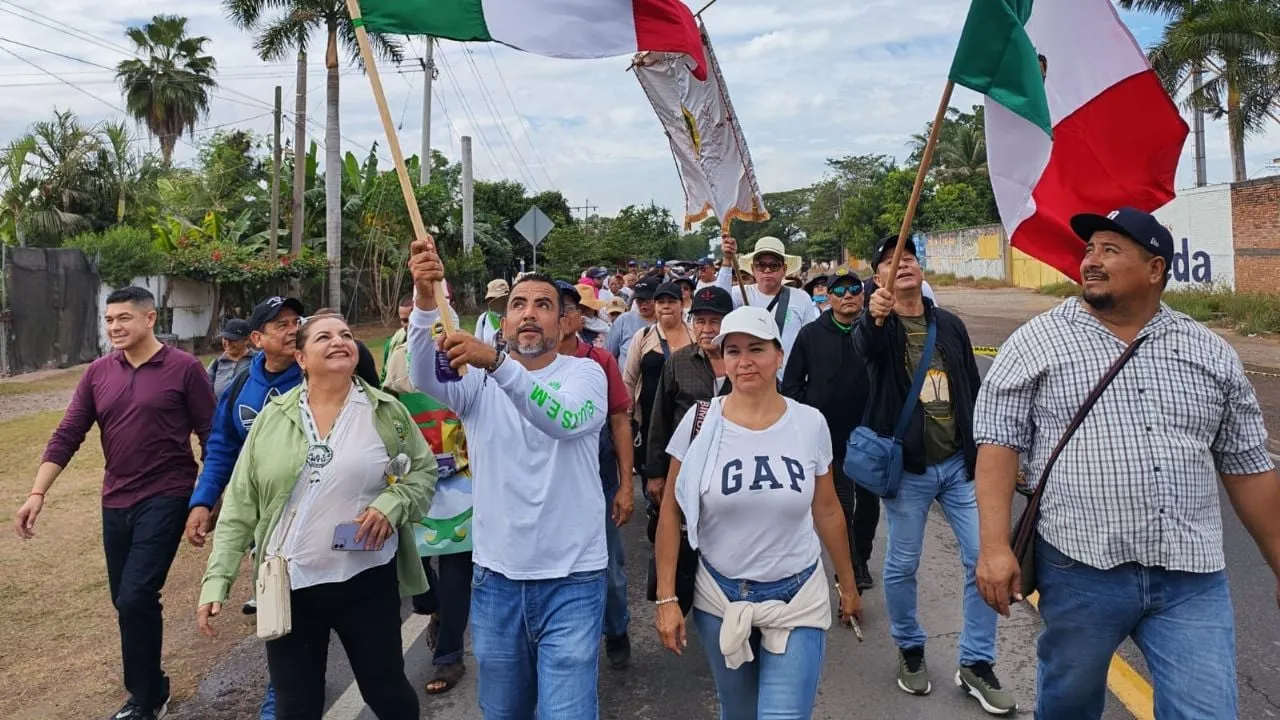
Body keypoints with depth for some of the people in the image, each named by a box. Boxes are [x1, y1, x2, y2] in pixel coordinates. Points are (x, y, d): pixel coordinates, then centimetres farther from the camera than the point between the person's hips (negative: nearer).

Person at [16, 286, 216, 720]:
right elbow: (67, 436, 5)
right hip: (115, 503, 6)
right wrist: (37, 493, -4)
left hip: (165, 499, -5)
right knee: (127, 601, 14)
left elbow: (212, 437, -7)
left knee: (136, 597, -11)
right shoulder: (98, 373, 5)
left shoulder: (184, 368, -9)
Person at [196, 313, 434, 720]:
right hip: (289, 585, 1)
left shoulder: (386, 412, -2)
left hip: (367, 580, -1)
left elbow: (424, 470, 5)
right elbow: (240, 504, 1)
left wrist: (392, 505, -14)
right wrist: (217, 579, -4)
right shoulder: (273, 417, 0)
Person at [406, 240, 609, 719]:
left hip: (570, 578, -3)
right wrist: (427, 299, -35)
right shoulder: (478, 378, 3)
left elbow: (565, 420, -28)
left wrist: (495, 362, -41)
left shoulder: (584, 372, -5)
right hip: (495, 576, 3)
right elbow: (426, 378, -19)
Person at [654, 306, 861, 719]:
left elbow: (827, 510, 6)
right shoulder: (700, 422, -10)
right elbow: (671, 512, -4)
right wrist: (666, 598, -6)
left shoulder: (810, 424, -6)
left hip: (798, 598, 0)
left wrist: (848, 585, 14)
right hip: (719, 596, 0)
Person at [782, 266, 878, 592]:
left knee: (869, 503, 16)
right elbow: (790, 383, 4)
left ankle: (861, 560, 38)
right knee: (841, 508, 0)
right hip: (828, 438, -1)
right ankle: (851, 576, 13)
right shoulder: (811, 334, -1)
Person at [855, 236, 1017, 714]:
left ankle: (976, 664, 18)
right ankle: (910, 649, 31)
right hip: (907, 467, -4)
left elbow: (973, 393, 12)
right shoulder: (878, 326, -5)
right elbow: (864, 345, -32)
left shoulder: (950, 325, 7)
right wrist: (873, 317, -54)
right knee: (901, 566, 6)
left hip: (959, 462, 4)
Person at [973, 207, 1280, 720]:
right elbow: (998, 443, -6)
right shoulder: (1036, 342, -2)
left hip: (1193, 580, 2)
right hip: (1079, 570, -2)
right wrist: (995, 546, -15)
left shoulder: (1212, 353, 8)